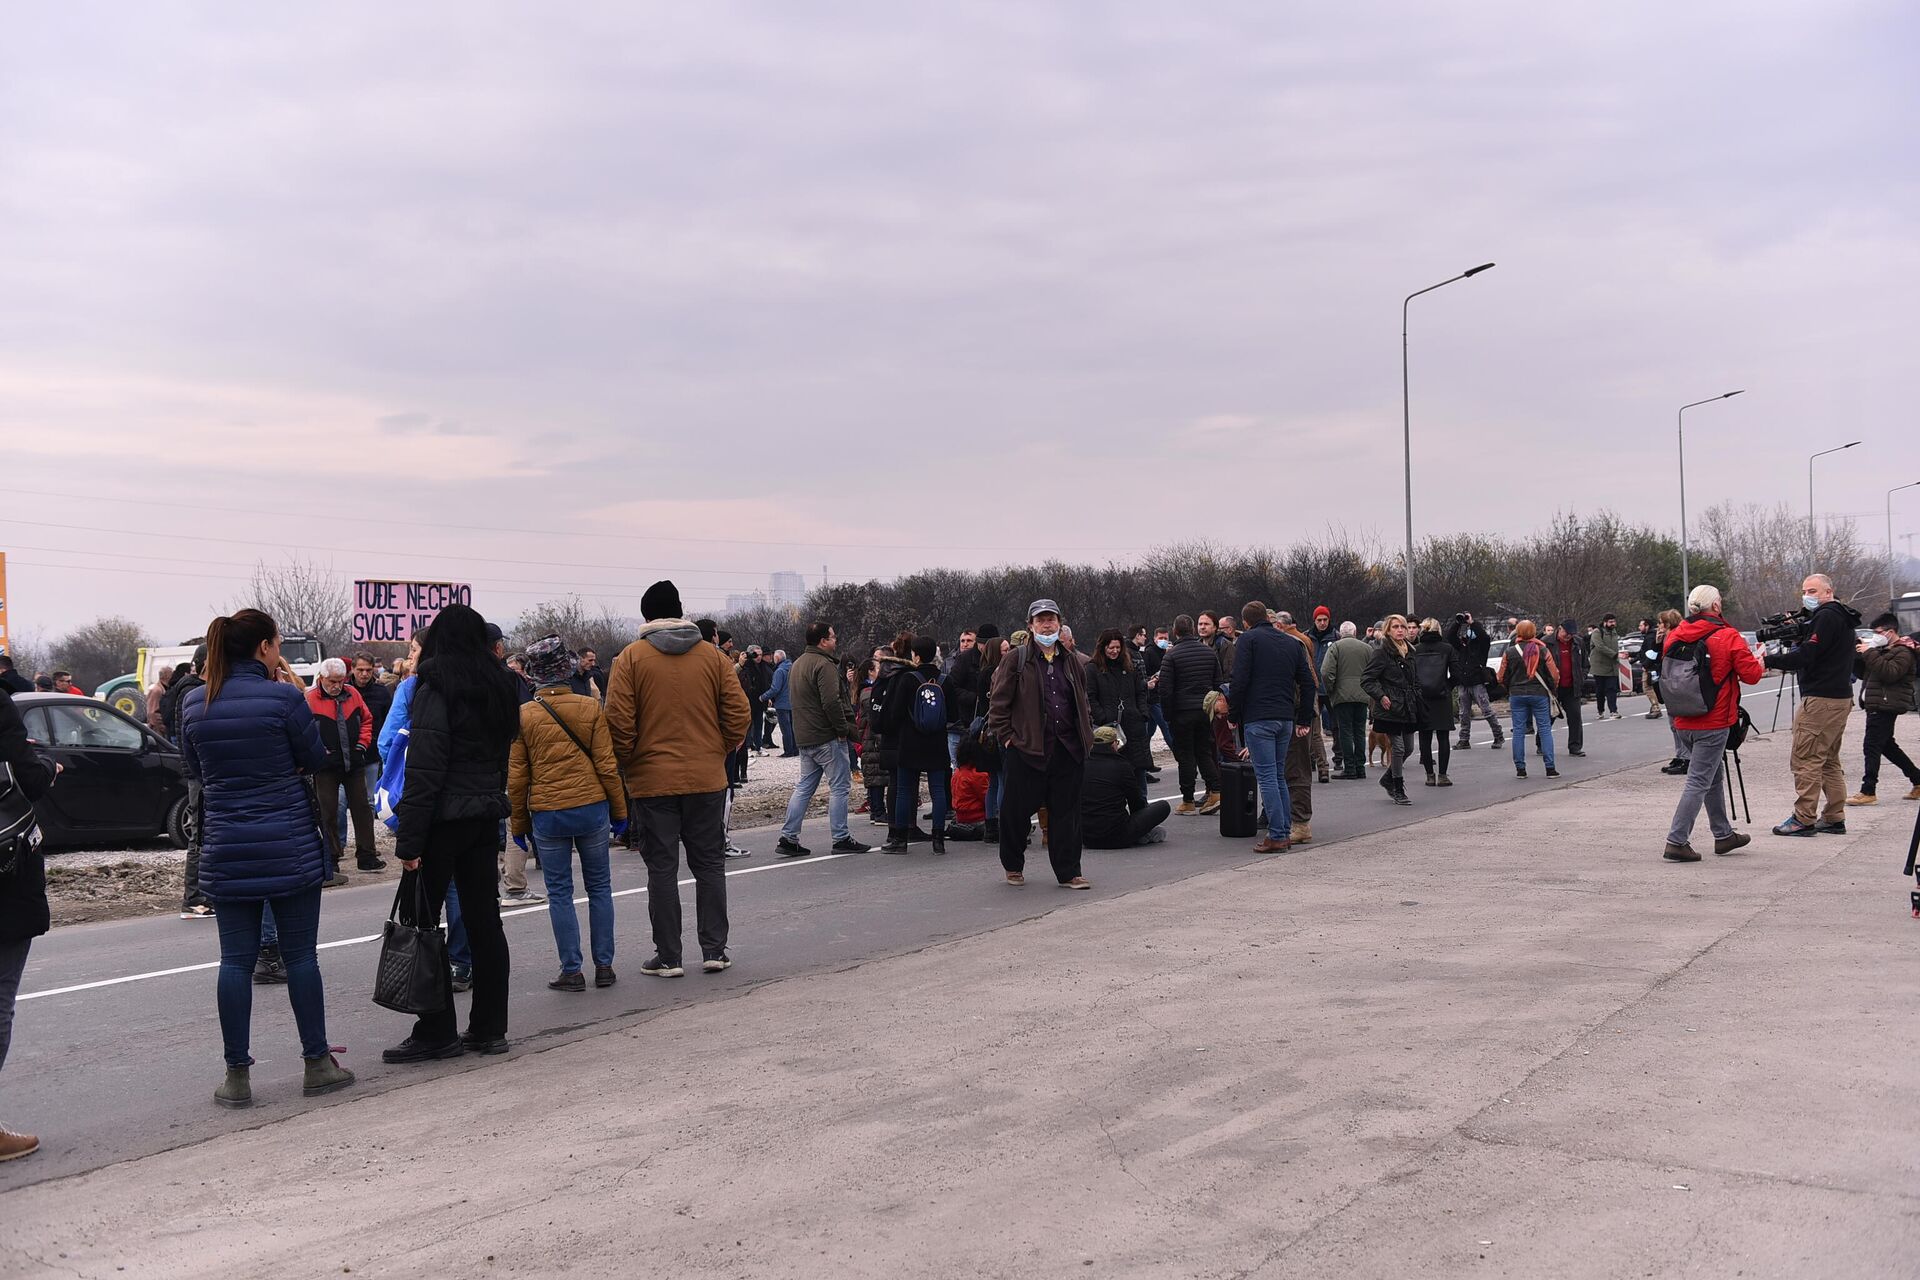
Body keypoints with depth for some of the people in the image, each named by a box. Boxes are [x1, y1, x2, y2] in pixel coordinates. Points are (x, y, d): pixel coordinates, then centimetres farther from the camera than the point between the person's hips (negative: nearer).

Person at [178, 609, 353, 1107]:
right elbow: (315, 760, -1)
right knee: (300, 955, 6)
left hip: (225, 851, 4)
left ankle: (237, 1075, 11)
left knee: (236, 960, 7)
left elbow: (194, 769, 15)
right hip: (290, 849, -3)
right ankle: (317, 1064, 14)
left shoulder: (194, 703, 2)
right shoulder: (284, 698, -12)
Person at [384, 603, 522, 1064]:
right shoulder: (501, 687, 11)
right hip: (487, 815, 7)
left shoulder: (436, 690, -12)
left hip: (444, 818, -7)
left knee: (419, 921, 1)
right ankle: (489, 1028, 15)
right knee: (483, 919, 10)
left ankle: (437, 1033, 2)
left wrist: (408, 840, -15)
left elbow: (423, 770, -16)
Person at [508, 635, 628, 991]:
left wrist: (518, 824, 10)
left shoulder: (524, 715, -2)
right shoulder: (591, 707, -3)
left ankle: (572, 971, 7)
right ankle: (604, 966, 14)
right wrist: (619, 811, 7)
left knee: (559, 893, 7)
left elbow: (516, 775, 1)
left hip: (547, 814, 0)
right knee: (599, 888, 12)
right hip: (592, 807, 1)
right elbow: (606, 764, -2)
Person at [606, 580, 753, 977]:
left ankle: (668, 956, 8)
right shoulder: (712, 655, 3)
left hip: (653, 780, -2)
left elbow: (618, 721, -8)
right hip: (707, 779, 2)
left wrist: (628, 765, 4)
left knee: (662, 868, 5)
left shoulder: (630, 658, -3)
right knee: (709, 863, 10)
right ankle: (714, 949, 11)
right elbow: (739, 713, 1)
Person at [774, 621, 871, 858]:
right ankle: (841, 839, 2)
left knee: (804, 787, 12)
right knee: (839, 787, -1)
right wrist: (843, 729, -14)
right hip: (827, 738, -9)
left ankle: (788, 838, 9)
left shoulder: (797, 664, 16)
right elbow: (831, 702, -24)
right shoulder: (824, 665, -15)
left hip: (803, 738, 9)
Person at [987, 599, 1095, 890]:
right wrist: (1006, 737, -7)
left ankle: (1069, 872, 12)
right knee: (1016, 810, 4)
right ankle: (1013, 866, 24)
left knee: (1066, 811, 5)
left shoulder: (1072, 662, 14)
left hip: (1067, 749, 4)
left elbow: (1083, 704, 25)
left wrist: (1086, 735, 15)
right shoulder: (1016, 659, -2)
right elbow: (998, 702, -3)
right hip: (1025, 748, -4)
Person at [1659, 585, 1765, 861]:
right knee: (1699, 781, -4)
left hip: (1683, 721, 6)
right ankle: (1676, 842, -8)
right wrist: (1761, 662, 12)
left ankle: (1724, 834, 30)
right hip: (1713, 723, -6)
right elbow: (1751, 674, -9)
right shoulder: (1728, 637, -11)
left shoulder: (1675, 636, 4)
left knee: (1714, 776, 21)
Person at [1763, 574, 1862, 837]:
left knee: (1806, 759, -8)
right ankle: (1834, 819, 16)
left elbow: (1807, 655, -20)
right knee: (1829, 760, 14)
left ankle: (1803, 819, -8)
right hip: (1841, 697, 11)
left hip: (1821, 699, -11)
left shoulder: (1826, 617, -12)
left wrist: (1769, 661, -18)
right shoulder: (1842, 618, 20)